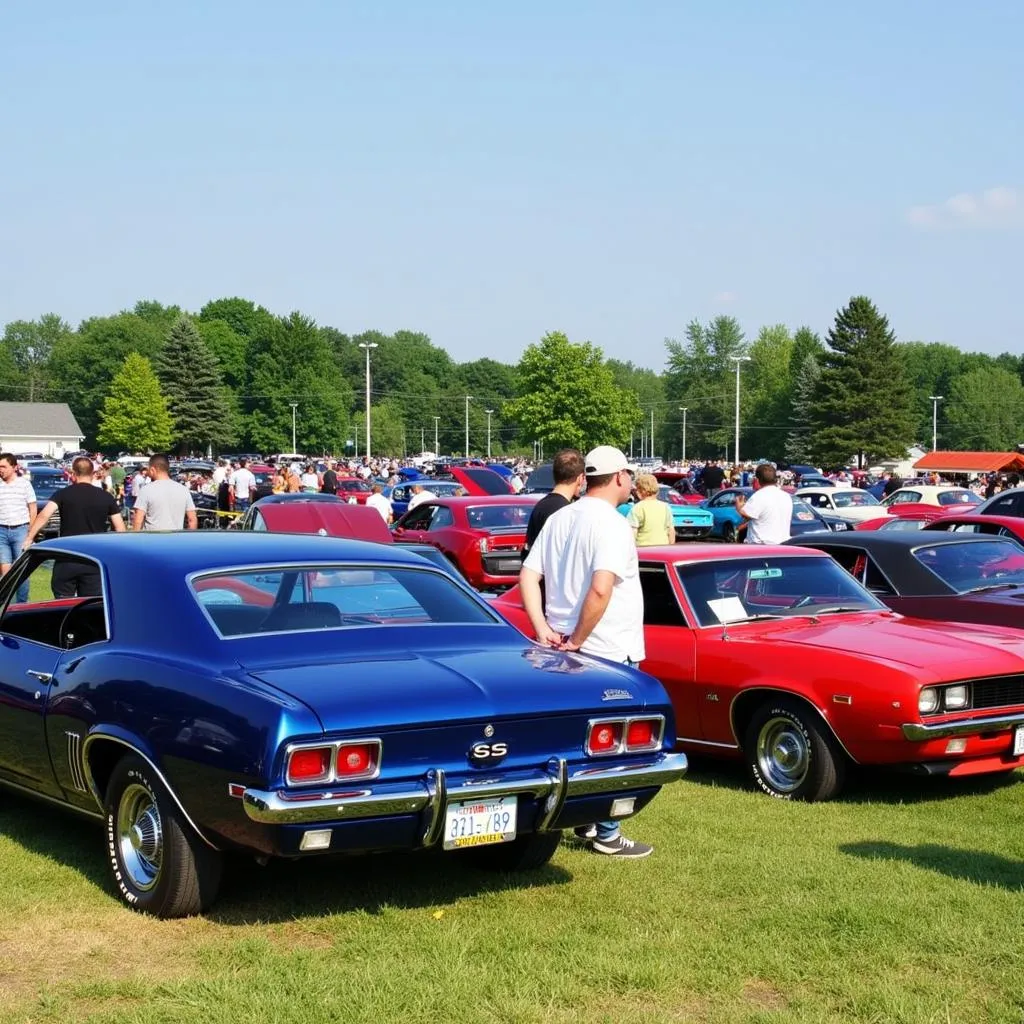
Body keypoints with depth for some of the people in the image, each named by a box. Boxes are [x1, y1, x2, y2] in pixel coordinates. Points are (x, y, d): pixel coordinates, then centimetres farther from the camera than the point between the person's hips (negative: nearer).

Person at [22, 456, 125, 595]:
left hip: (66, 562, -1)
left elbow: (44, 516, -16)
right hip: (94, 563, 1)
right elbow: (120, 529, 2)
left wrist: (29, 538, -15)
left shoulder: (63, 494, -2)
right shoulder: (106, 497, 3)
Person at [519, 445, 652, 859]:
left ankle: (585, 821, 27)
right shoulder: (612, 524, -17)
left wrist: (543, 629, -3)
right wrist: (578, 641, -19)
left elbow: (527, 576, 5)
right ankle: (606, 834, 7)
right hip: (609, 653, -8)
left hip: (568, 651, 8)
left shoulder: (558, 518, 8)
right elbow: (601, 589, -28)